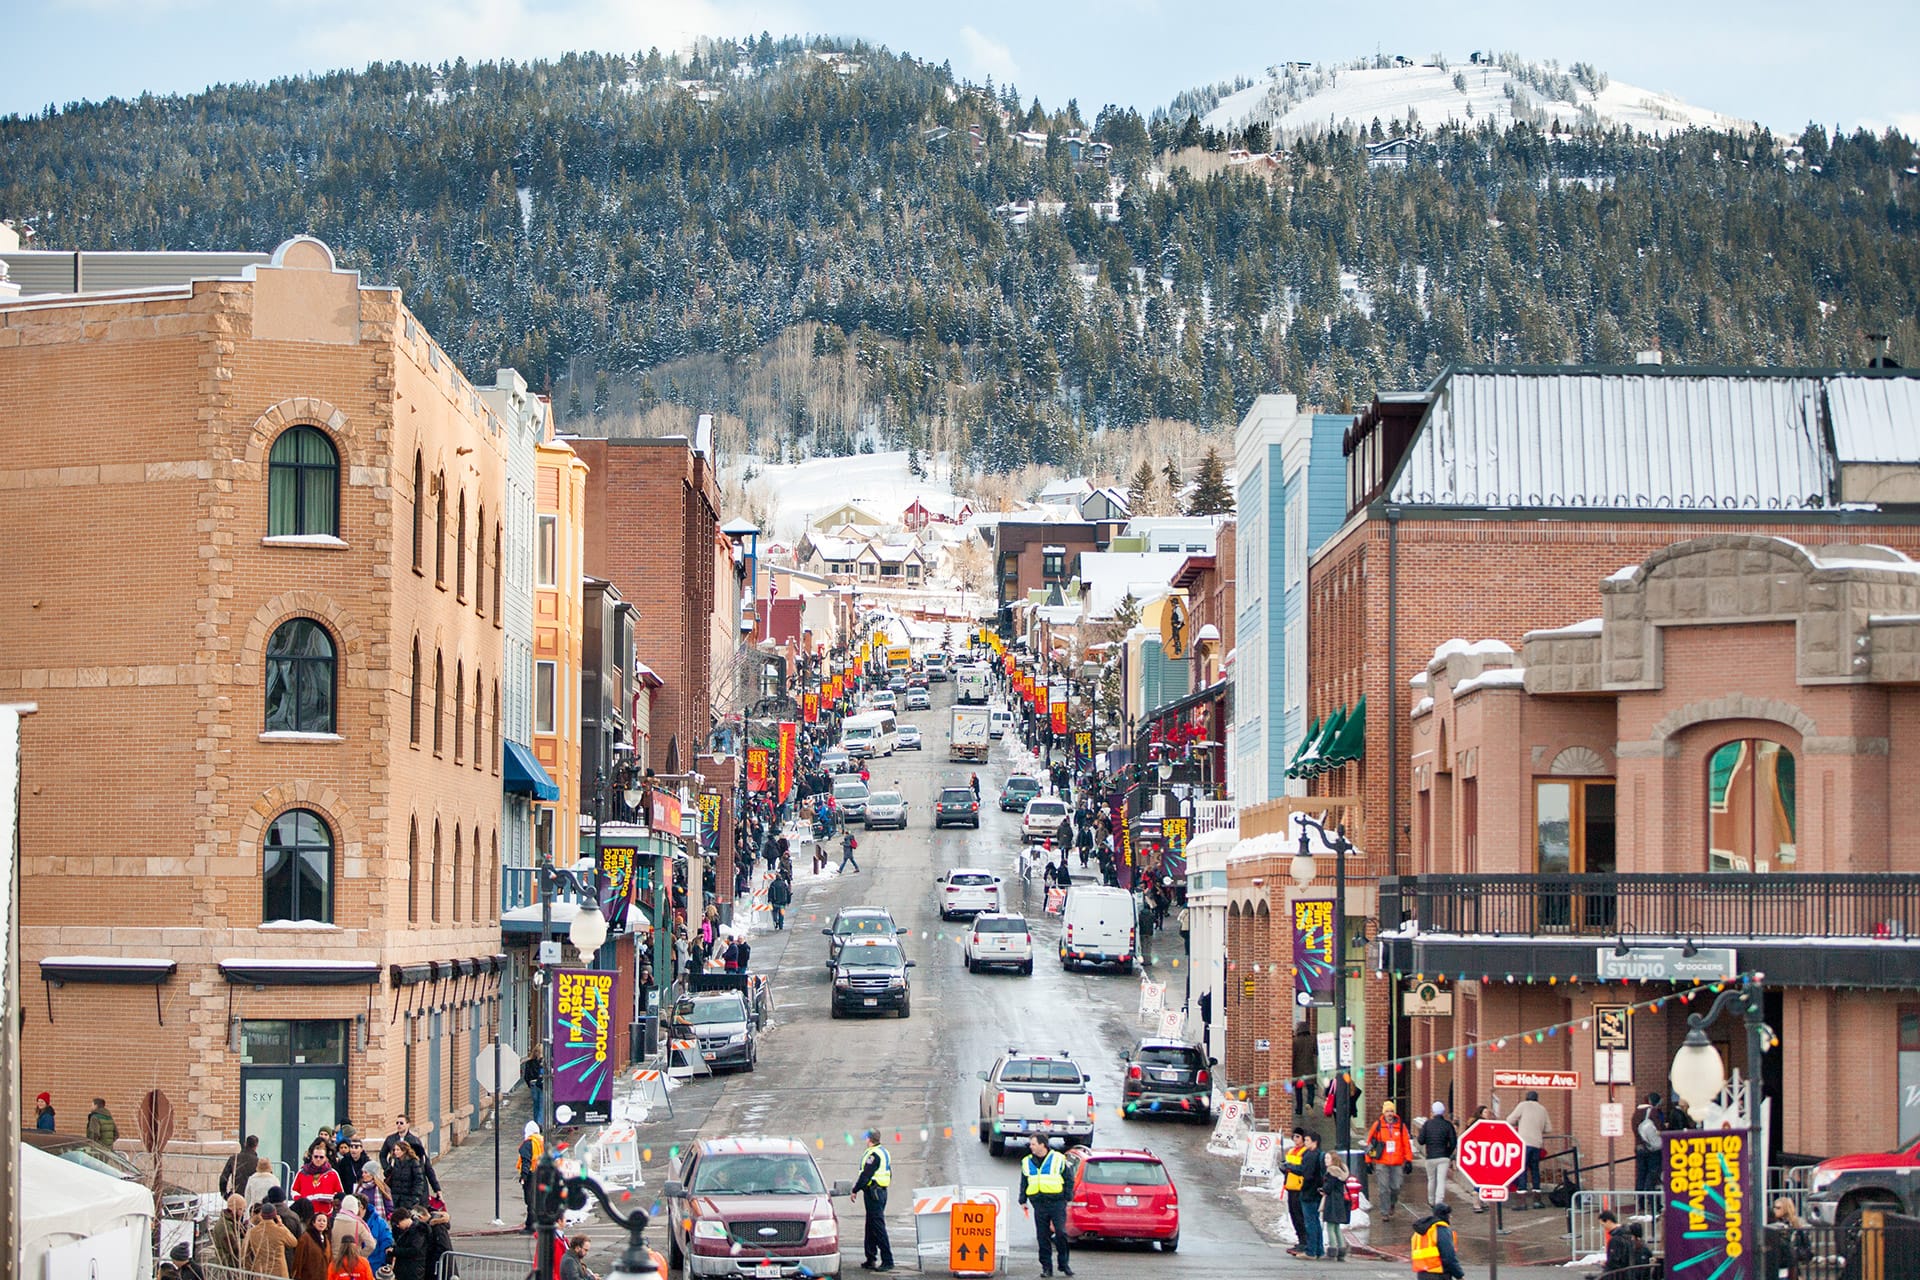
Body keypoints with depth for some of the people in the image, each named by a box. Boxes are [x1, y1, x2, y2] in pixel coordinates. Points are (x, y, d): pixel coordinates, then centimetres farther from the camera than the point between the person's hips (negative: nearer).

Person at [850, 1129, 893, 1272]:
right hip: (882, 1191, 10)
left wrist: (855, 1190, -11)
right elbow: (889, 1174, 20)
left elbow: (866, 1175, -19)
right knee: (871, 1227, 15)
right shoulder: (884, 1152, 15)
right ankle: (871, 1259, 20)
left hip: (873, 1193, -10)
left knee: (878, 1227, -10)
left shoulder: (873, 1154, -15)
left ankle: (887, 1260, -13)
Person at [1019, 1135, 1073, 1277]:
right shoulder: (1027, 1162, 14)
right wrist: (1023, 1200, 13)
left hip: (1057, 1202, -3)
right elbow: (1023, 1183, 21)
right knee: (1042, 1236, 1)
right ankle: (1046, 1266, 7)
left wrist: (1067, 1199, 1)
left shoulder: (1058, 1159, 3)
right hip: (1039, 1204, 3)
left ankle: (1063, 1264, 3)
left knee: (1060, 1232, -11)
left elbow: (1068, 1180, 7)